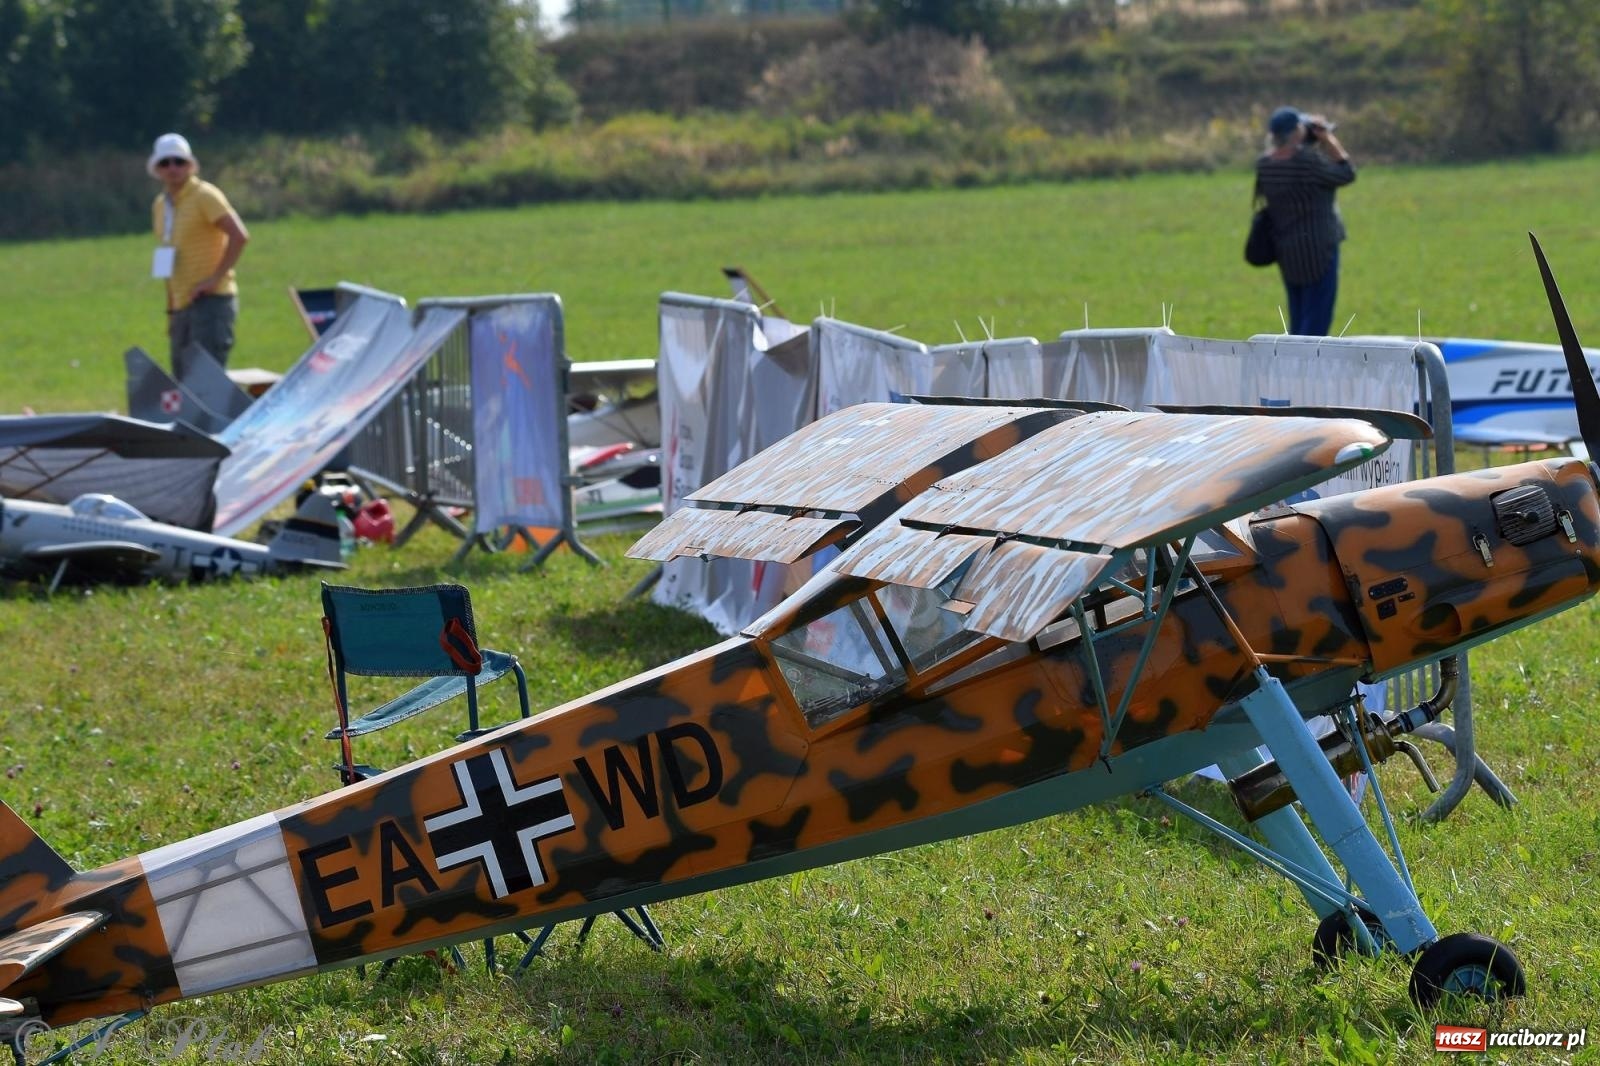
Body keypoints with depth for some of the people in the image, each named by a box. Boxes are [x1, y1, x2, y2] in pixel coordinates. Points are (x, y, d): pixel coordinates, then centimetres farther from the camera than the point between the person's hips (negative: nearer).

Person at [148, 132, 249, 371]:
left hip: (211, 300, -8)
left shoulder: (204, 196, -8)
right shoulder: (160, 206, 15)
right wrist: (171, 310, 18)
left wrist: (216, 277, -20)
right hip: (182, 306, 8)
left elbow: (239, 236, -19)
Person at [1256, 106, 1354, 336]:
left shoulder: (1264, 165, -3)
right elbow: (1346, 173, -8)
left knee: (1298, 323, 17)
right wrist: (1327, 138, 0)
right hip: (1318, 249, -7)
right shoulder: (1307, 162, -21)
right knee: (1316, 323, -3)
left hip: (1286, 253, 7)